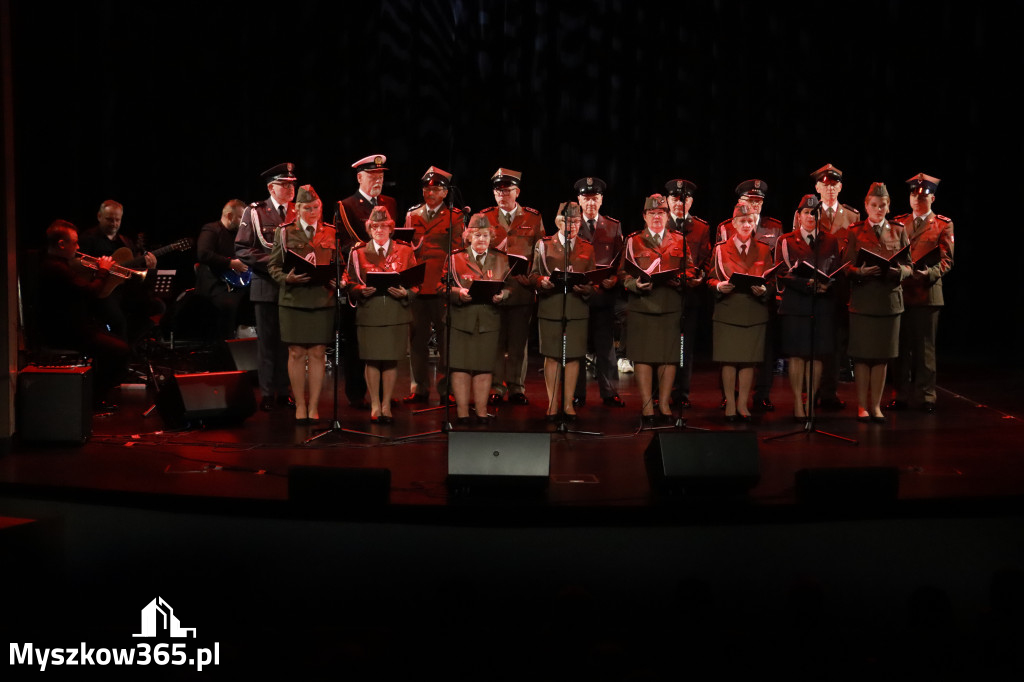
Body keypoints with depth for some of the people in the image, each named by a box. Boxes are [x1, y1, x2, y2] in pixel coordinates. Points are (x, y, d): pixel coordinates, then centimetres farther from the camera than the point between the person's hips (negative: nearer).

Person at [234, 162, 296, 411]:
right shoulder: (255, 212, 1)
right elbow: (242, 249, -4)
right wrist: (271, 262, -15)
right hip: (266, 285, -2)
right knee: (267, 340, 2)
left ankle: (284, 391, 14)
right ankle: (267, 393, 9)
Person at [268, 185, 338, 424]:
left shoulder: (331, 232, 10)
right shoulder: (285, 232, 7)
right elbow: (273, 265, 6)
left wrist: (337, 280, -7)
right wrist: (286, 278, -13)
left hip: (322, 299, 1)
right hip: (293, 299, -1)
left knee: (318, 353, 2)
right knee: (296, 353, 1)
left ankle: (314, 407, 9)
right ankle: (300, 405, 10)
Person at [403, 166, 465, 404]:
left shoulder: (455, 217, 6)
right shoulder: (412, 215, 15)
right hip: (416, 286, 3)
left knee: (446, 339, 0)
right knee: (417, 339, 4)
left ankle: (446, 389, 8)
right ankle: (420, 389, 12)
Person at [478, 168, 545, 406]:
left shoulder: (534, 218, 8)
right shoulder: (484, 216, 8)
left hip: (522, 287, 0)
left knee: (519, 340, 4)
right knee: (494, 340, 1)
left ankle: (517, 388, 11)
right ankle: (495, 387, 8)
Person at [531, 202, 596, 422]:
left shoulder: (587, 248, 14)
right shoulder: (543, 245, 9)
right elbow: (533, 275, 7)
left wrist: (585, 288, -11)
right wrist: (542, 281, -16)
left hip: (577, 307, 2)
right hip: (550, 306, -1)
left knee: (573, 356, 2)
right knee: (552, 356, 0)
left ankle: (568, 403, 10)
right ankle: (552, 403, 7)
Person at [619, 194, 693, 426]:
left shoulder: (679, 241, 13)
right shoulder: (633, 241, 9)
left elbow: (690, 271, 13)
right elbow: (623, 272, 6)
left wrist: (681, 281, -8)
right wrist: (635, 284, -13)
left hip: (672, 307, 2)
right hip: (642, 306, -1)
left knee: (670, 357, 3)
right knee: (643, 357, -1)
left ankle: (664, 404, 14)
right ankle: (647, 407, 6)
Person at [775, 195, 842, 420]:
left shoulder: (831, 241, 13)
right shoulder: (786, 241, 6)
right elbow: (782, 274, -2)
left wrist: (827, 284, -12)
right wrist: (807, 283, -17)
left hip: (823, 304, 2)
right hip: (795, 303, -2)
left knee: (817, 355, 2)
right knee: (797, 355, -4)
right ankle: (798, 404, 2)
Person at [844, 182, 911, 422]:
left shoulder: (899, 231, 10)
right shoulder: (855, 231, 5)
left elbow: (909, 266, 6)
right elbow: (848, 267, 0)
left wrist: (900, 271, -17)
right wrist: (862, 272, -21)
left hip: (889, 300, 2)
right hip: (862, 300, -2)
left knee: (882, 356, 5)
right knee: (862, 356, 0)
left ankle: (876, 405, 14)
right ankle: (862, 406, 9)